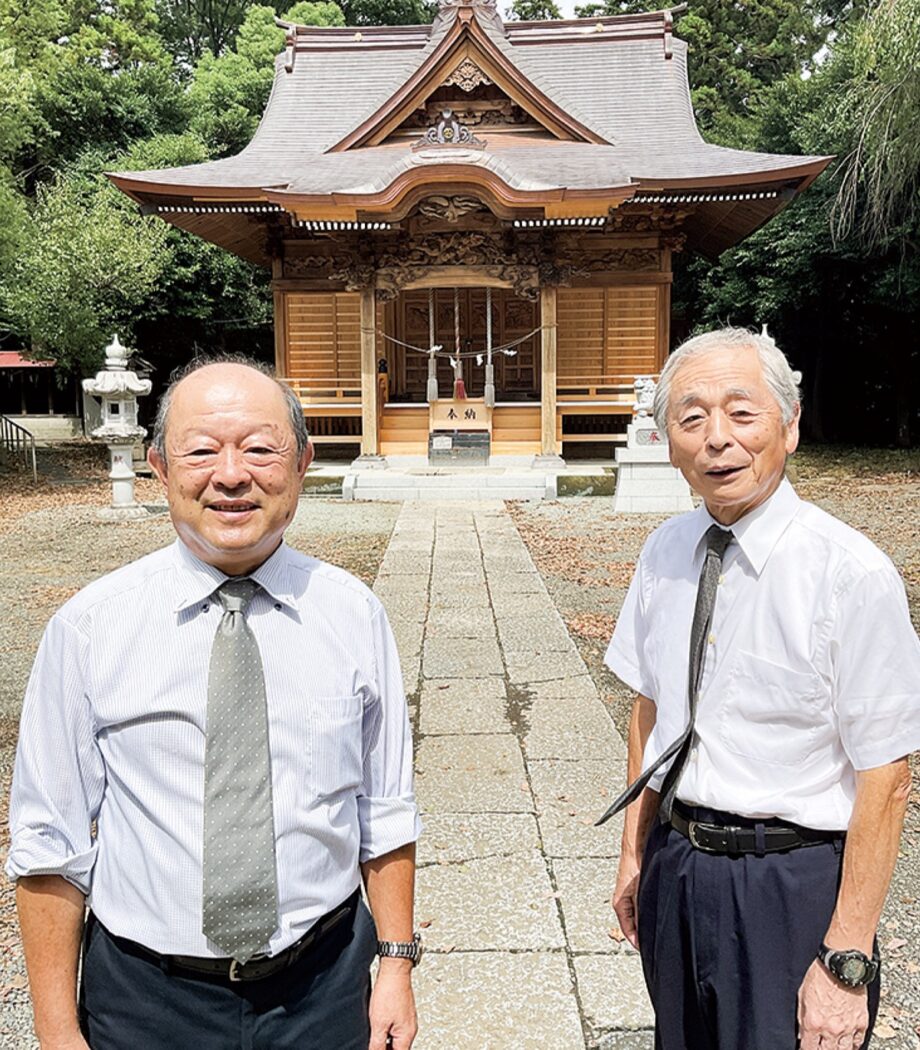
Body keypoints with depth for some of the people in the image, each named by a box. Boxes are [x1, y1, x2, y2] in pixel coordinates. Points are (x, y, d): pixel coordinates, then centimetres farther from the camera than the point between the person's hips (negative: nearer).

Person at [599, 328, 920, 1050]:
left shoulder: (851, 573, -20)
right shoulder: (666, 552, -2)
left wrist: (846, 961, -14)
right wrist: (636, 855, 11)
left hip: (791, 887, -5)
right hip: (676, 869, 6)